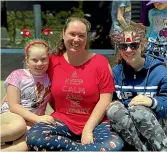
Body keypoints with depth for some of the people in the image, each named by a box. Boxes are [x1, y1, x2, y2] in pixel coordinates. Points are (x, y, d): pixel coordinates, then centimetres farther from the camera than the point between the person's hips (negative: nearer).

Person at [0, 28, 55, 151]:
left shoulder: (49, 78, 5)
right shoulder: (17, 75, -6)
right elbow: (13, 106, -11)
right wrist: (37, 118, -19)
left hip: (32, 123, 3)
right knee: (19, 125, -40)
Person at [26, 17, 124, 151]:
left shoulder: (100, 62, -4)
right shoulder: (53, 61, 3)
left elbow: (105, 100, -8)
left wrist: (88, 129, -15)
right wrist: (59, 117, 0)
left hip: (95, 122, -1)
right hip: (62, 121, 2)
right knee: (33, 137, -27)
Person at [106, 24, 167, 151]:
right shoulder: (116, 71, 3)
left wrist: (152, 102, -27)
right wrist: (114, 105, -16)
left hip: (156, 124, -3)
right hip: (125, 124, 3)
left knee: (137, 110, -36)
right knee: (113, 110, -30)